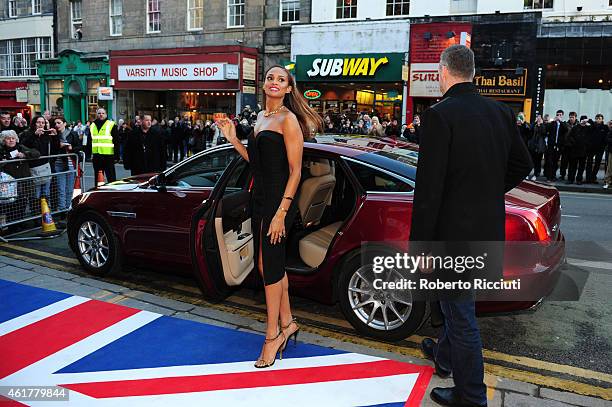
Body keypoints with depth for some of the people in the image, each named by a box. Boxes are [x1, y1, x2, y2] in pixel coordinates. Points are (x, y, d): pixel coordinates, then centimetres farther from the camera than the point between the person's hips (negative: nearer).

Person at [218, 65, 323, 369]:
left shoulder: (288, 120, -9)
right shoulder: (260, 118, 16)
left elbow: (295, 172, -15)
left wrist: (281, 213, -20)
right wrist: (233, 139, 7)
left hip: (279, 198, -9)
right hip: (260, 196, 9)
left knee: (270, 265, -3)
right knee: (267, 263, 14)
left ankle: (272, 336, 12)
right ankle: (287, 323, 30)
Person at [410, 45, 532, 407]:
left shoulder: (439, 115, -17)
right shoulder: (501, 112, 5)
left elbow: (429, 189, -20)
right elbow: (522, 164, 16)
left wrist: (419, 245, -15)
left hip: (455, 232, -8)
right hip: (489, 228, 8)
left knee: (462, 316, 6)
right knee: (458, 305, 27)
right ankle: (445, 355, 50)